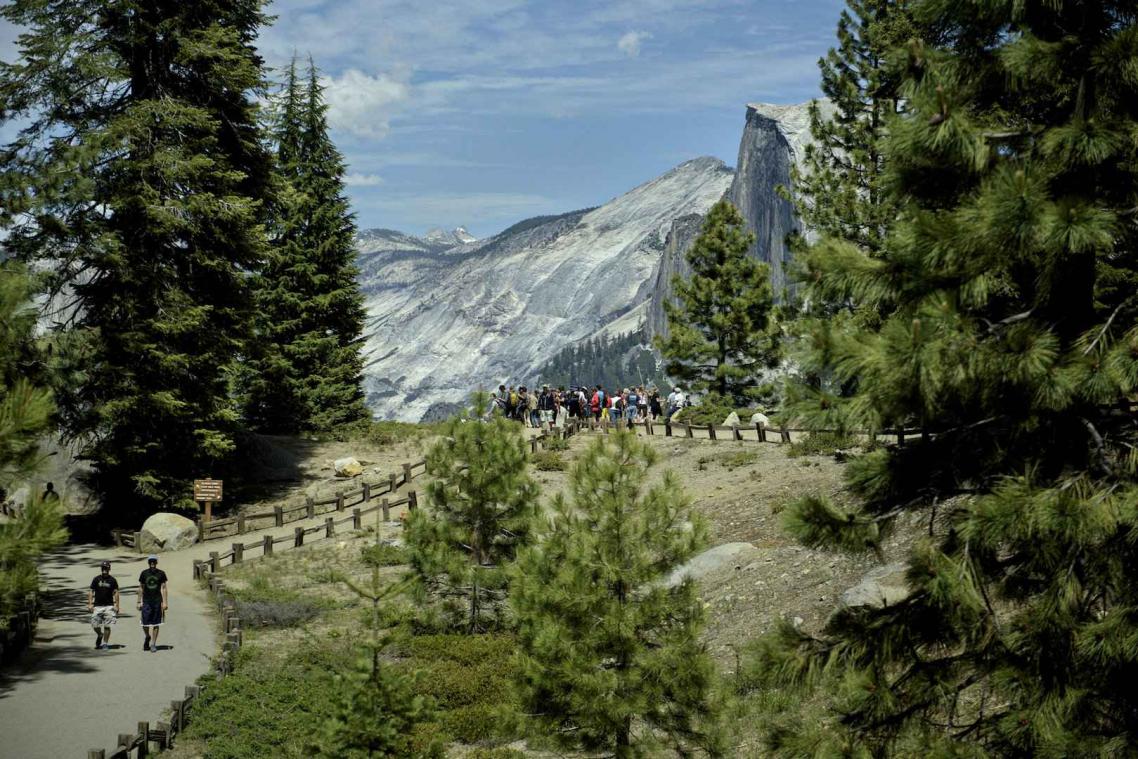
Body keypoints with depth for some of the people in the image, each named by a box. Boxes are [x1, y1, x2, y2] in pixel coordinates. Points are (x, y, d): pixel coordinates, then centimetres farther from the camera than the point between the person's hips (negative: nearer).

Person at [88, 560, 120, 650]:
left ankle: (105, 643, 6)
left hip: (109, 606, -1)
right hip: (97, 605, 1)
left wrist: (116, 605, -2)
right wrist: (90, 604, -3)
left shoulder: (112, 580, 3)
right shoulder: (96, 579, 4)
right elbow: (91, 591, 6)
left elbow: (115, 593, 5)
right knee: (95, 625, -2)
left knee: (107, 626, -4)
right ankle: (99, 635, 29)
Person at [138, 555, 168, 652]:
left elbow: (163, 588, 3)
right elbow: (141, 588, 11)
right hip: (146, 601, 1)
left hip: (157, 601, -1)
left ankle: (153, 644, 7)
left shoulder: (161, 574, 3)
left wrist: (165, 602, -3)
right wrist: (139, 602, 7)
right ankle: (147, 637, 26)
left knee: (156, 624, 1)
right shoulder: (144, 573, 6)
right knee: (145, 623, -3)